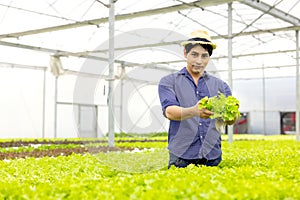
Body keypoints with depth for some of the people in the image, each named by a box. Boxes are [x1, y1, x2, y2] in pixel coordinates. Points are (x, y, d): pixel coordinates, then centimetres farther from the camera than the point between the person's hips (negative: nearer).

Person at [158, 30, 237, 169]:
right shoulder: (169, 82, 7)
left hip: (212, 157, 2)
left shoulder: (220, 85, 14)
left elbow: (231, 121, 4)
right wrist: (193, 112, -30)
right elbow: (169, 112, -10)